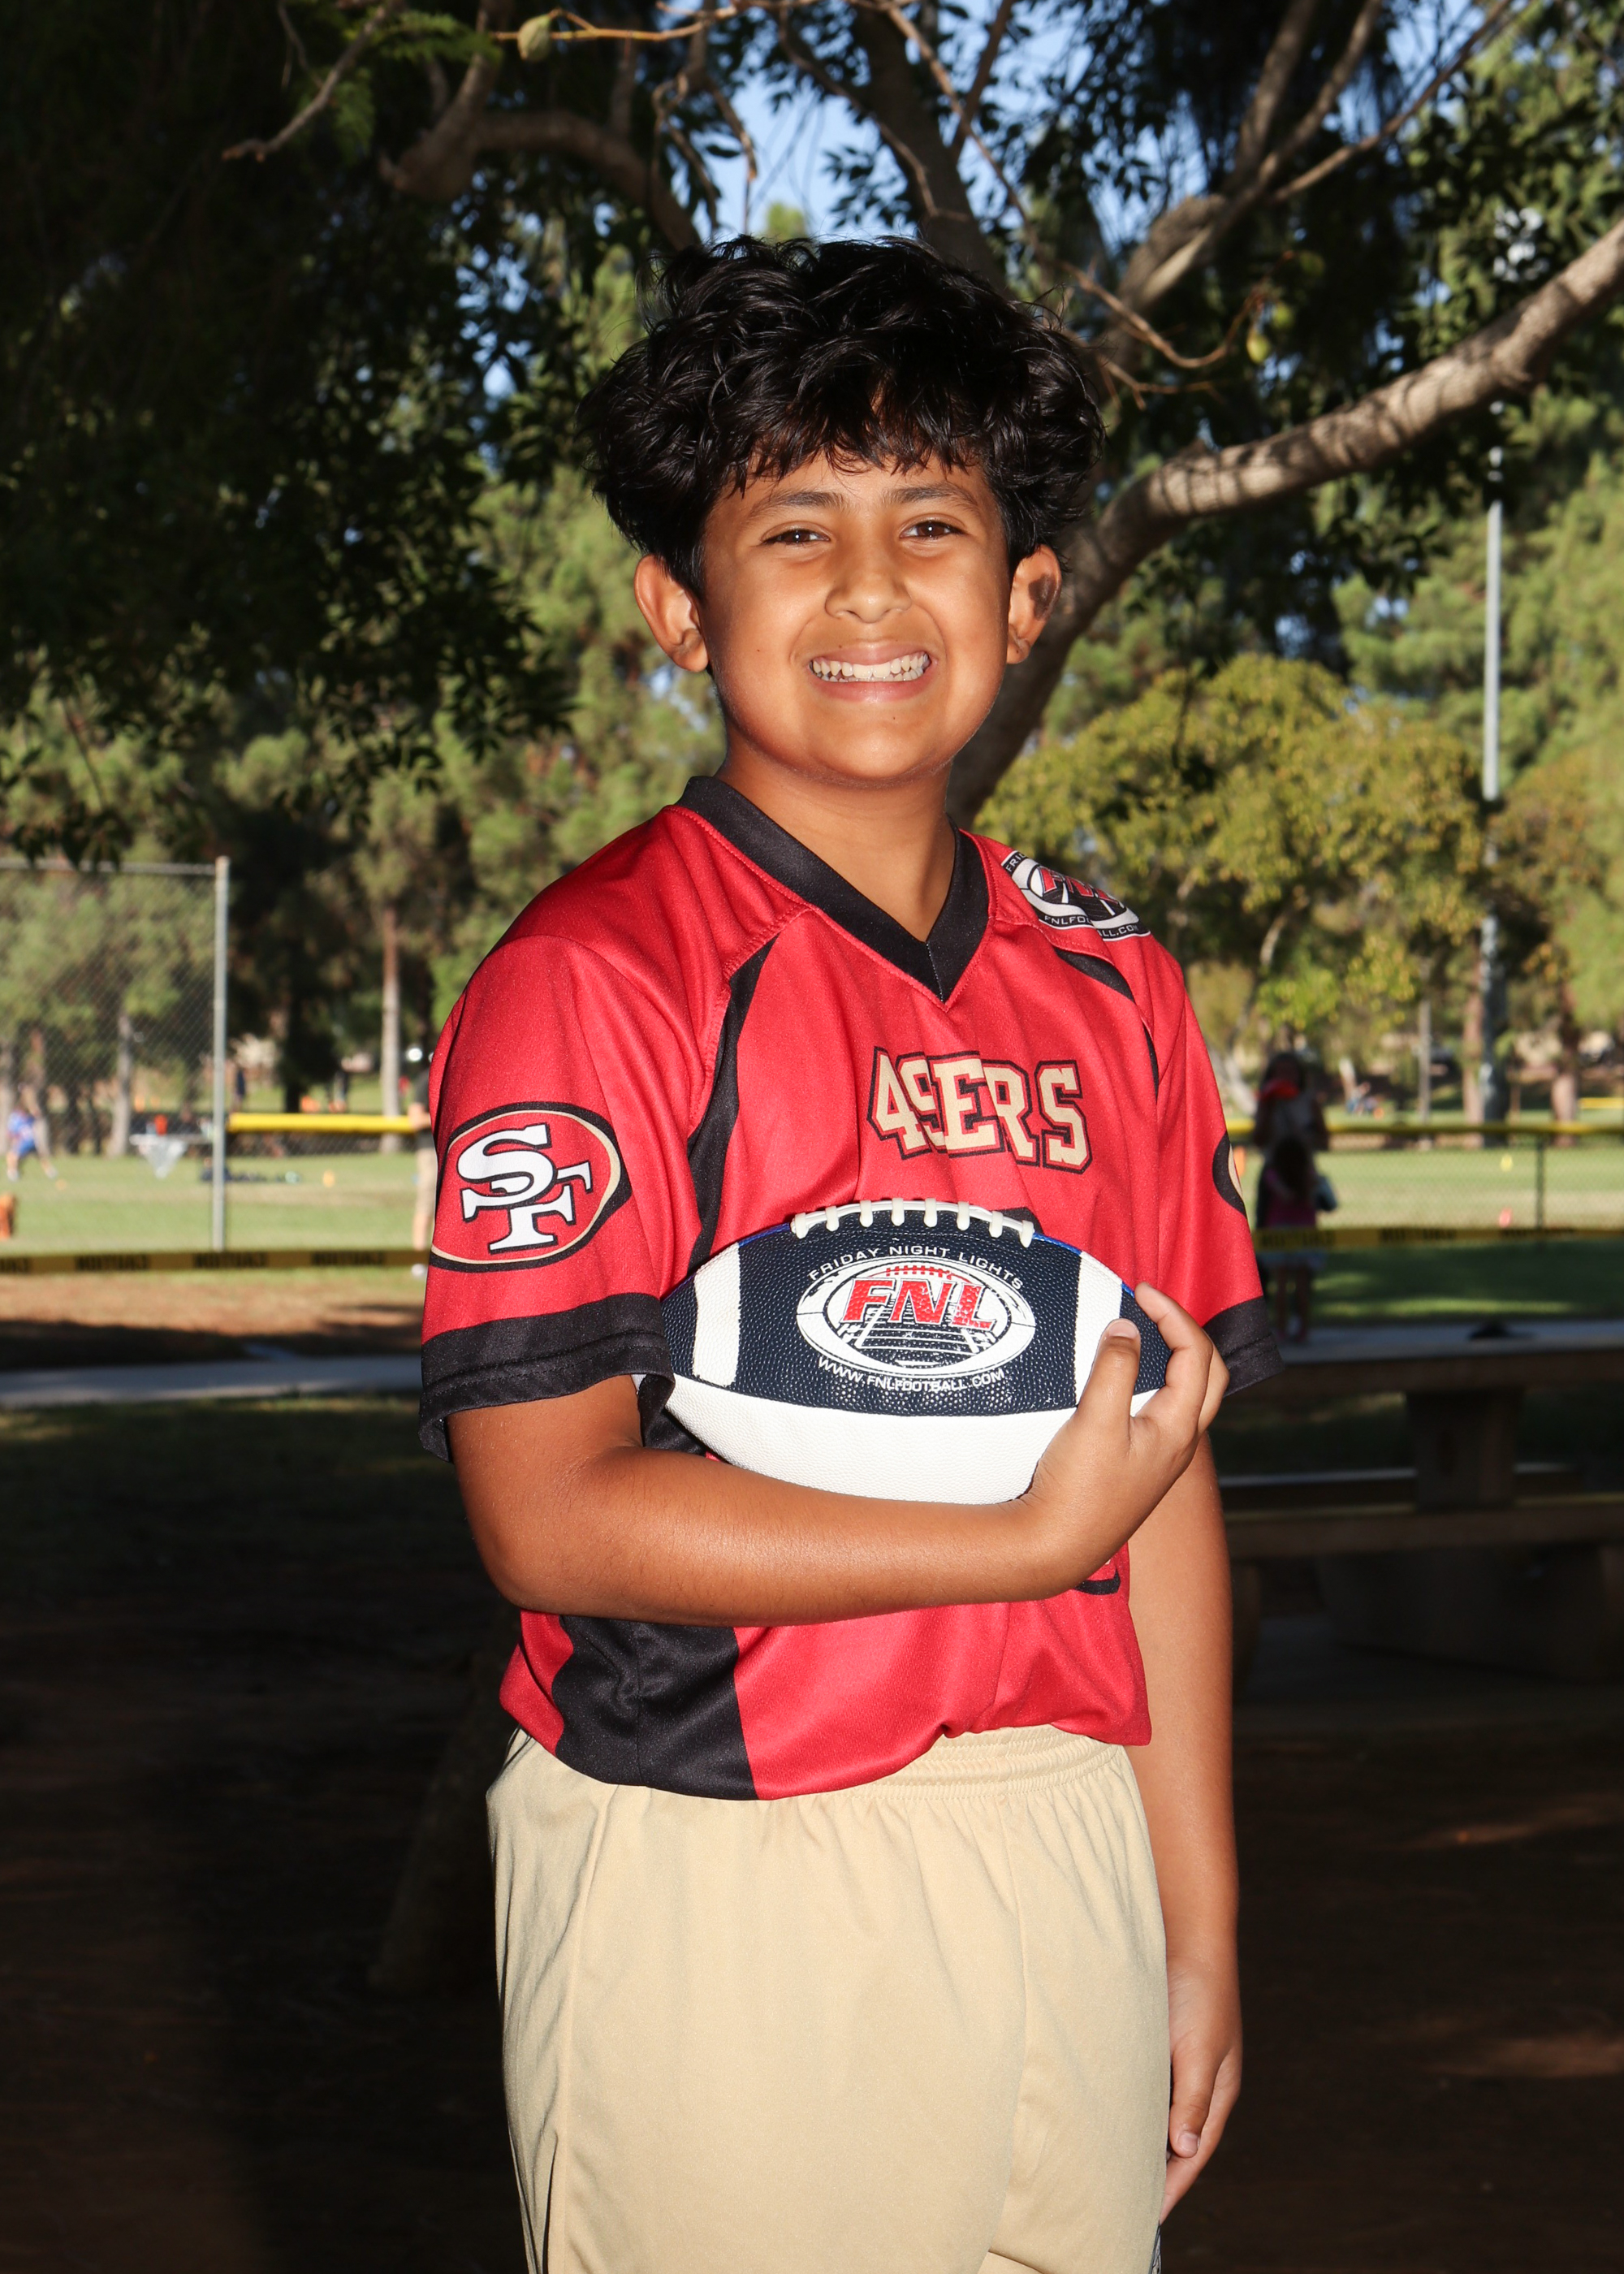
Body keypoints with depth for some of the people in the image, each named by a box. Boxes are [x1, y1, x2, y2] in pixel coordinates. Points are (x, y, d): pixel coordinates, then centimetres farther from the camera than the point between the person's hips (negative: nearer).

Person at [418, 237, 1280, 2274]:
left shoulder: (1108, 985, 9)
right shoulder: (592, 979, -9)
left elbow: (1160, 1457, 12)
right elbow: (550, 1509, -15)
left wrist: (1196, 1918, 11)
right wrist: (1033, 1537, -16)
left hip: (1061, 1857, 5)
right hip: (720, 1891, -5)